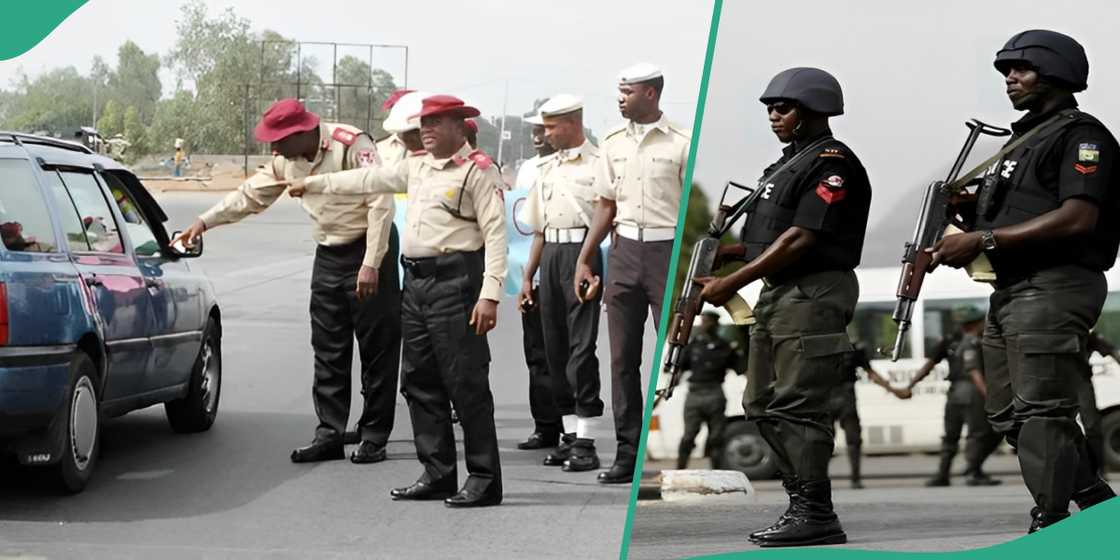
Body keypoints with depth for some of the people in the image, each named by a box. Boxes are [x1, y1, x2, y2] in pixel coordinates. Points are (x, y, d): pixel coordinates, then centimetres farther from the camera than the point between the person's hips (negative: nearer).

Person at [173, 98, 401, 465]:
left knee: (377, 348, -3)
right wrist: (204, 222, 12)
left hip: (368, 253, -7)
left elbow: (381, 204, -21)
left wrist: (371, 265, -25)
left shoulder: (352, 145, -19)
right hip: (328, 256, 7)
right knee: (328, 351, 5)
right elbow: (251, 195, 17)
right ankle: (330, 434, 9)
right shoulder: (288, 161, 5)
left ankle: (374, 438, 1)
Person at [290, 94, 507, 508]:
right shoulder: (418, 168, 19)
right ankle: (438, 474, 16)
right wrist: (313, 184, 36)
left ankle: (484, 479, -4)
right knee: (420, 382, 9)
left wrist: (490, 294, -20)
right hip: (416, 281, 9)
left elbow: (495, 234, -12)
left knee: (467, 383, -8)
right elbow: (369, 180, 31)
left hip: (455, 280, -9)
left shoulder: (478, 170, -6)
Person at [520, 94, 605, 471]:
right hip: (550, 256, 7)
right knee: (555, 348, 8)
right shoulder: (546, 169, 19)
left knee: (581, 347, -10)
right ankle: (570, 435, 15)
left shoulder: (598, 164, -3)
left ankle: (586, 441, -8)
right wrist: (527, 277, 19)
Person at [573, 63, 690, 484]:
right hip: (625, 249, 5)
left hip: (669, 249, -5)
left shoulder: (681, 143, -4)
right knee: (623, 358, 5)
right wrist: (584, 261, 12)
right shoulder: (613, 143, 10)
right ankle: (628, 453, 10)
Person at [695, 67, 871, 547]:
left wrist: (733, 283, -18)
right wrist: (719, 254, 8)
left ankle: (816, 516, -8)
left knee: (798, 407, -11)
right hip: (777, 293, 10)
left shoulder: (832, 162, -11)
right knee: (763, 405, 11)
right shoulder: (789, 161, 20)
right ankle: (801, 503, 16)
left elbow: (802, 238, -18)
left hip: (813, 295, -10)